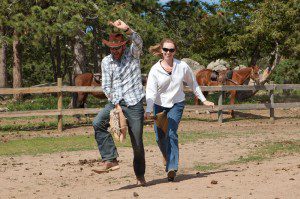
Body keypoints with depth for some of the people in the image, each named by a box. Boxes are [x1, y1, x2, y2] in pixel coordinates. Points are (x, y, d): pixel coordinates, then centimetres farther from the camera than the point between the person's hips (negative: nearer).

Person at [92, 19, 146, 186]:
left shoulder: (132, 54, 0)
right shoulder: (106, 62, 7)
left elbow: (138, 41, -22)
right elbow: (106, 86, 4)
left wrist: (126, 29, -40)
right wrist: (116, 104, -8)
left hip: (134, 103, -2)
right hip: (115, 102, 3)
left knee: (137, 142, 0)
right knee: (98, 123, -24)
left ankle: (140, 175, 18)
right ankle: (110, 159, -22)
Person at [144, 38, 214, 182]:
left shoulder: (182, 67, -7)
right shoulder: (155, 69, -10)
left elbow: (193, 84, 7)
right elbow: (151, 91, -18)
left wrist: (204, 100, 10)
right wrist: (148, 110, -31)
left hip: (176, 105, -2)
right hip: (159, 105, 2)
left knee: (171, 134, -20)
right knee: (160, 137, 7)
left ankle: (172, 168, -24)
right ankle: (167, 158, 39)